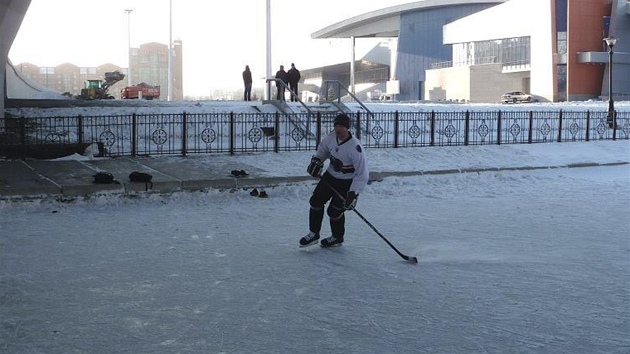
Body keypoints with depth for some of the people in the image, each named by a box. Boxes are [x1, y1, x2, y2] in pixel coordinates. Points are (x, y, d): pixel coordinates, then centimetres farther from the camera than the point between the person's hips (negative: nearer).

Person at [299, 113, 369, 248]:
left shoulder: (354, 147, -31)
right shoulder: (331, 138, -12)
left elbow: (362, 174, -27)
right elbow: (323, 148, 14)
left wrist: (354, 193, -31)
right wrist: (317, 160, -4)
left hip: (347, 183, -6)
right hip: (330, 176, 7)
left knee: (334, 210, -4)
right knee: (316, 200, 4)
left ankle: (337, 238, 23)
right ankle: (313, 234, 20)